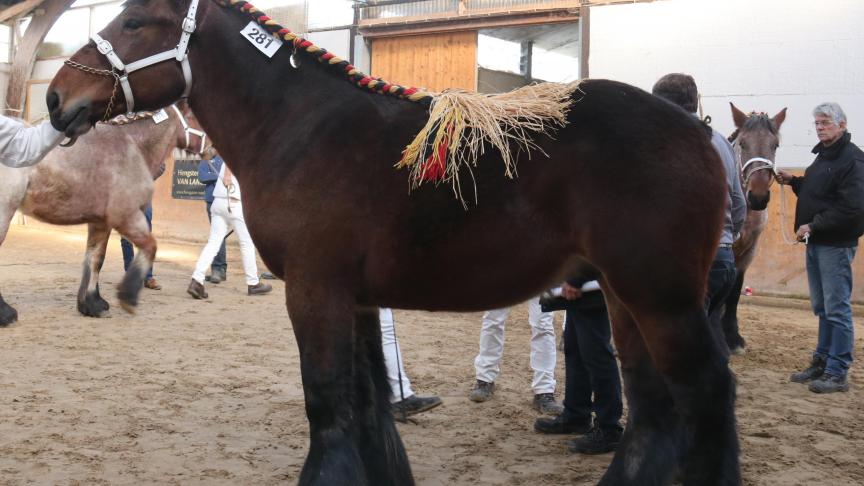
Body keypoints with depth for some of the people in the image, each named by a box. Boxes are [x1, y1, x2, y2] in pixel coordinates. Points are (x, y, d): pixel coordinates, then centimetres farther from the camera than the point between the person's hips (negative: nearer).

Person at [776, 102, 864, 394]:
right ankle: (821, 362, 27)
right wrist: (793, 182, 9)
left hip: (835, 244, -10)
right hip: (816, 242, 10)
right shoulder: (824, 156, 15)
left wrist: (813, 226, -23)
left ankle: (837, 373, 0)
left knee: (836, 309, -5)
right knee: (822, 308, 16)